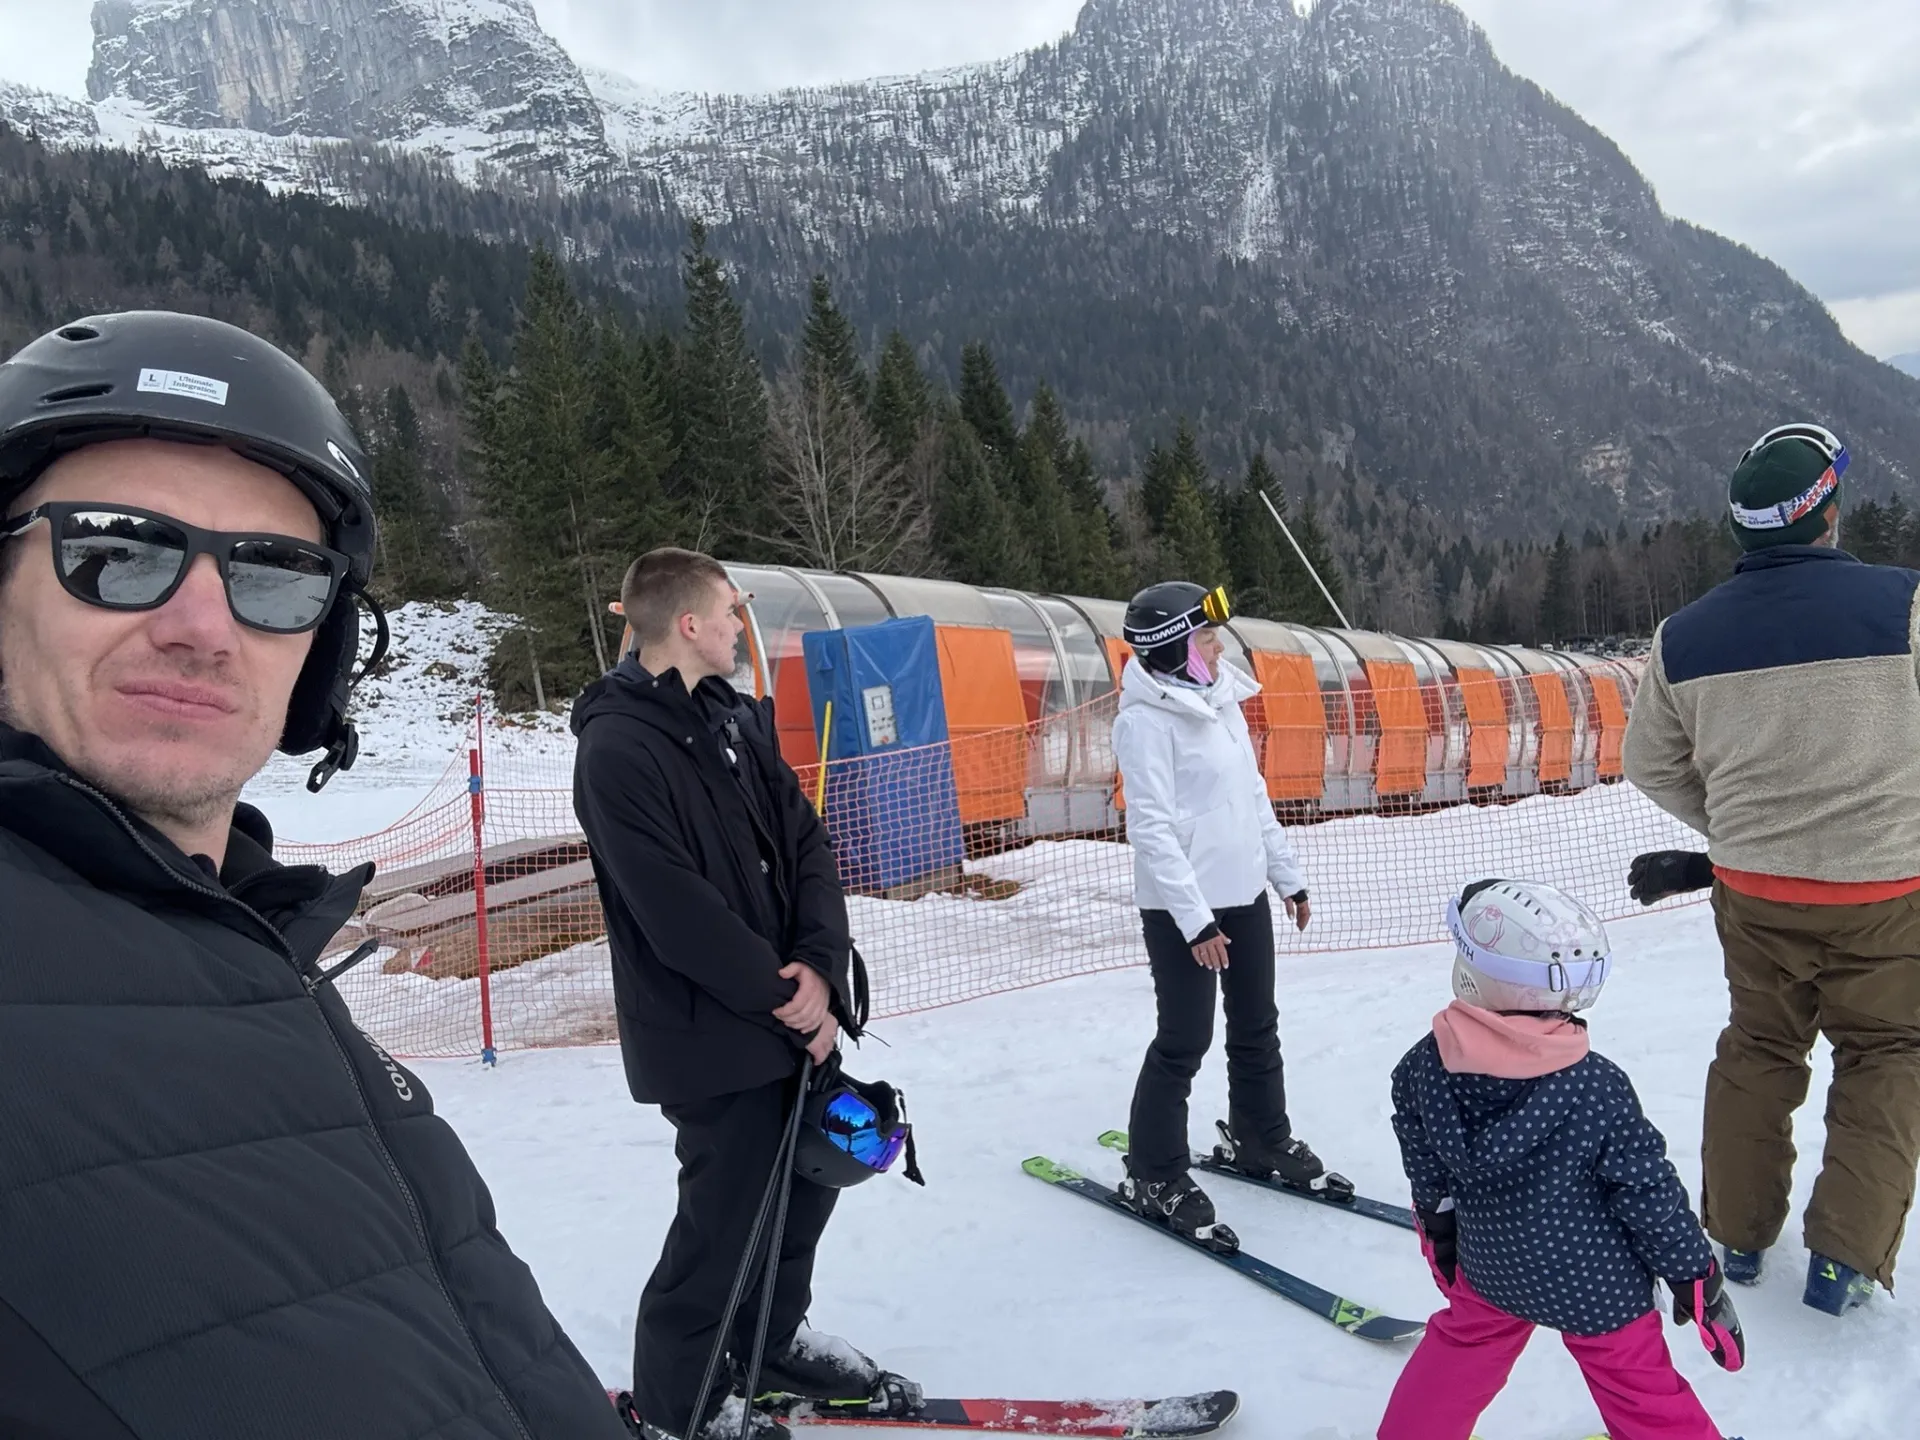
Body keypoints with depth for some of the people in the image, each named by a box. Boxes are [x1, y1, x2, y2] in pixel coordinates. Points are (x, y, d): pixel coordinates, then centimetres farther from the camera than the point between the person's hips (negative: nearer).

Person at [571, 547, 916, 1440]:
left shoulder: (734, 720, 7)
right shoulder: (618, 747, -18)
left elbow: (807, 844, 3)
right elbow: (677, 912, -22)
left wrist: (820, 968, -11)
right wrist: (787, 998, -15)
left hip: (796, 1013, 8)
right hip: (711, 1036, -8)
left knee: (805, 1179, 20)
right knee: (724, 1217, 4)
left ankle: (773, 1342, 43)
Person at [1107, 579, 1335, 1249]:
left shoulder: (1221, 701, 9)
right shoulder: (1146, 719, -16)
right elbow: (1153, 827, -20)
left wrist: (1289, 876, 17)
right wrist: (1195, 919, -22)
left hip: (1244, 894, 8)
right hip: (1183, 906, -8)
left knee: (1257, 1028, 19)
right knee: (1184, 1041, 0)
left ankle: (1261, 1140, 39)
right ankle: (1153, 1175, 16)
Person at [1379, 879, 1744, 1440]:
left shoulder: (1425, 1066, -18)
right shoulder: (1598, 1088, -26)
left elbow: (1427, 1172, -2)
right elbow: (1649, 1193, -15)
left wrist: (1439, 1228, 16)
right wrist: (1695, 1278, 1)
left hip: (1489, 1267, 3)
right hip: (1596, 1283, -3)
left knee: (1463, 1343, 26)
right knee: (1639, 1385, 15)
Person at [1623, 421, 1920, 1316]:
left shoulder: (1684, 636, -5)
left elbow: (1651, 765, 6)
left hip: (1753, 890, 3)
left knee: (1757, 1051, 20)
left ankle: (1738, 1234, 30)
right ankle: (1843, 1258, 16)